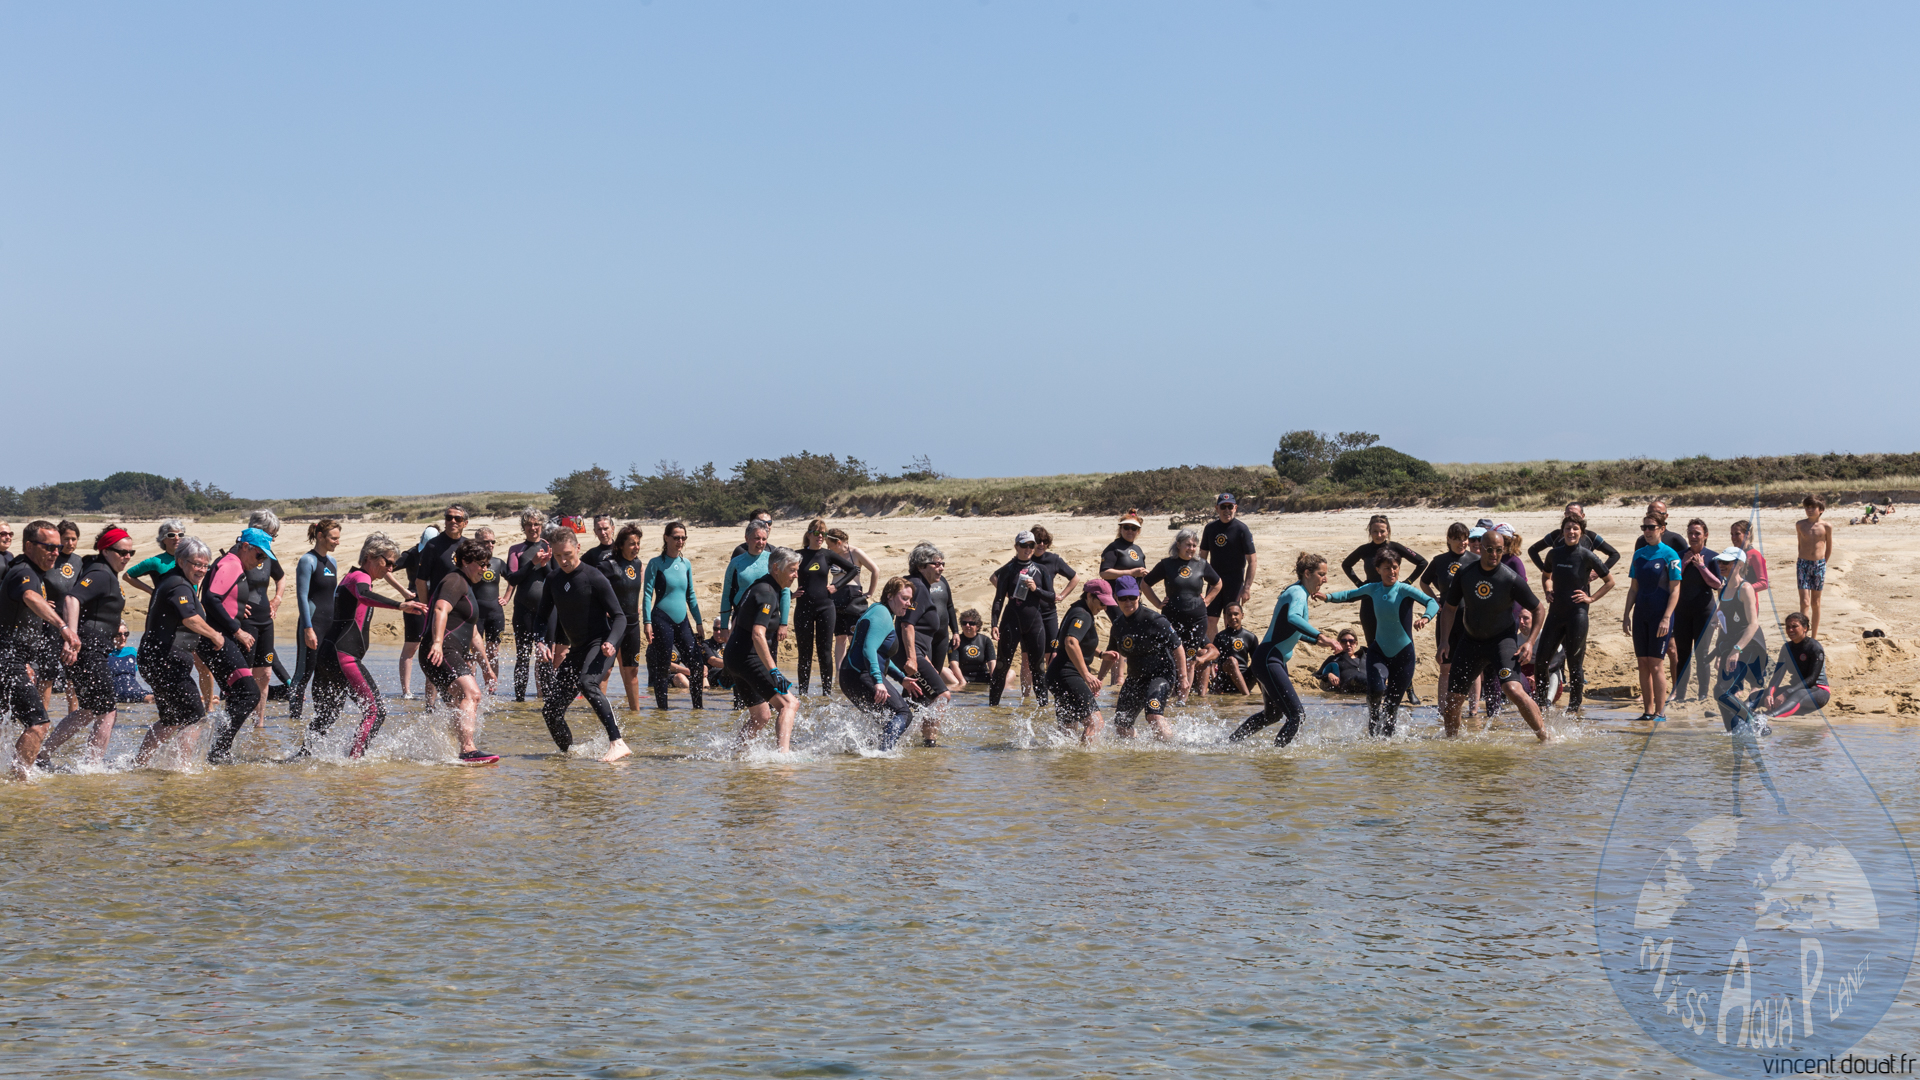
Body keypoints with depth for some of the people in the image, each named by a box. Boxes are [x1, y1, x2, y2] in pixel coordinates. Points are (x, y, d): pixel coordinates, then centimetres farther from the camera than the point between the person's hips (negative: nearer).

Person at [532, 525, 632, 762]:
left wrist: (611, 643, -30)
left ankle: (617, 743, -43)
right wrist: (542, 642, -6)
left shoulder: (594, 578, -13)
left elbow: (619, 616, -11)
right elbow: (543, 616, 15)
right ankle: (568, 752, 28)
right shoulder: (554, 579, 6)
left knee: (587, 683, -37)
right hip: (576, 649, 7)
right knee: (550, 710, 4)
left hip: (599, 643, -7)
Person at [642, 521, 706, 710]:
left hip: (682, 621, 5)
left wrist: (698, 623, 15)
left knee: (697, 663, -1)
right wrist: (647, 622, -12)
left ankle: (698, 708, 9)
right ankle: (662, 709, 7)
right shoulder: (656, 563, -3)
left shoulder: (686, 564, 12)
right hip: (662, 621, -5)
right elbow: (647, 594, -5)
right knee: (663, 667, -2)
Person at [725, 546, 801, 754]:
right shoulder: (767, 593, -15)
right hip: (748, 657, -10)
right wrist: (773, 671, -32)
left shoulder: (759, 586, 16)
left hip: (734, 657, 10)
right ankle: (784, 752, -29)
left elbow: (736, 621, 25)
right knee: (788, 703, -15)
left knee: (761, 716, 16)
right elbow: (757, 635, -27)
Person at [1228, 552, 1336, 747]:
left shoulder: (1299, 592, 14)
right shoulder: (1297, 593, -16)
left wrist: (1316, 640, 21)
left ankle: (1229, 741, 40)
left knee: (1273, 714, 27)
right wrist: (1319, 635, -47)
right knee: (1297, 715, -16)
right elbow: (1293, 618, -40)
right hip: (1268, 660, -11)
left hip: (1275, 662, 11)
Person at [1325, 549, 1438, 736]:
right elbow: (1349, 595, 17)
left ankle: (1386, 737, 26)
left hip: (1403, 654, -2)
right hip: (1379, 650, 2)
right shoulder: (1373, 589, 0)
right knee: (1375, 689, -24)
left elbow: (1433, 603, -24)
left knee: (1392, 703, 5)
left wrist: (1425, 618, -44)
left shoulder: (1405, 590, -12)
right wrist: (1328, 597, 0)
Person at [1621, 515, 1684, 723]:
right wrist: (1627, 614, 10)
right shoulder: (1639, 554, 11)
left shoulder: (1669, 555, -6)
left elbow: (1675, 591, -8)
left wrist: (1666, 618, -16)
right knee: (1643, 663, 5)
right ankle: (1648, 710, 11)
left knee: (1656, 664, -8)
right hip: (1641, 615, 6)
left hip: (1660, 614, -6)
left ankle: (1660, 712, -3)